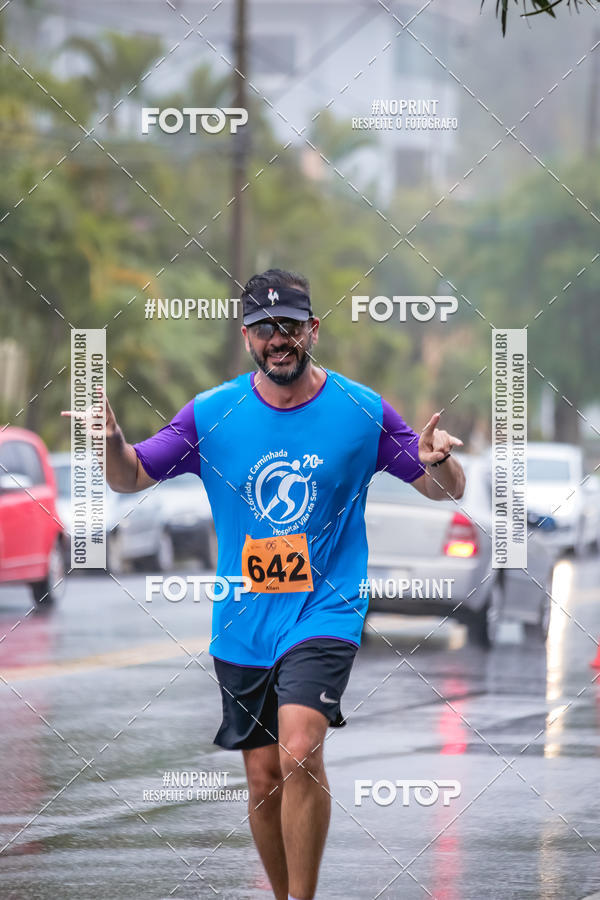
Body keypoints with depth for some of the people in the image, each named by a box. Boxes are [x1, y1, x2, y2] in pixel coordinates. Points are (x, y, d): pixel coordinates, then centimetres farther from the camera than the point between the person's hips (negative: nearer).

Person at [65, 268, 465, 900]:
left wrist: (439, 461, -21)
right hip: (243, 622, 3)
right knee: (263, 777, 7)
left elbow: (446, 491, 3)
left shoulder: (362, 410, -4)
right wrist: (111, 439, -16)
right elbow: (130, 478, 6)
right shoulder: (211, 414, 0)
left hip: (325, 612, -3)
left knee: (299, 753, -24)